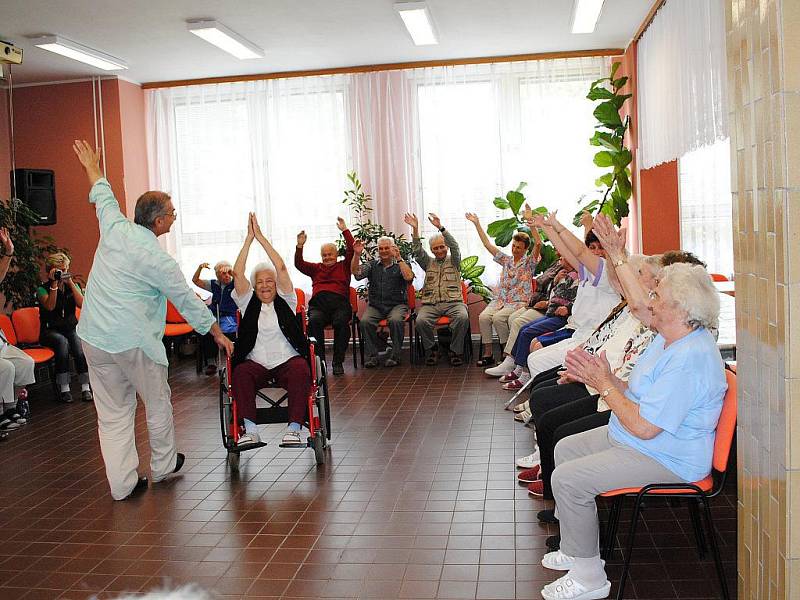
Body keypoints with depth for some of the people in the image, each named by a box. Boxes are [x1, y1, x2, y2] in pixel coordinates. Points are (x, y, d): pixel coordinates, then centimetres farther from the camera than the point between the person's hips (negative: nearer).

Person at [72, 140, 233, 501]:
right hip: (134, 342, -6)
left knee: (112, 413, 9)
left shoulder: (114, 228, 2)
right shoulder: (158, 260, -12)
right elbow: (188, 301, -4)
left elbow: (103, 197, 23)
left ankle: (122, 484, 13)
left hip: (93, 338, 6)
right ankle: (163, 465, 32)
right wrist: (217, 333, 8)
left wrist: (92, 167, 44)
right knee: (157, 403, 16)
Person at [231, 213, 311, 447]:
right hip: (256, 363, 1)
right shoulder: (249, 303, 15)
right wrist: (249, 238, 0)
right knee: (240, 373, -31)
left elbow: (281, 268, -1)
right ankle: (250, 430, -32)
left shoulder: (285, 301, 12)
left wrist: (261, 237, 0)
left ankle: (294, 428, -34)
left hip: (287, 361, -1)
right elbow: (237, 273, 2)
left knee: (301, 371, -33)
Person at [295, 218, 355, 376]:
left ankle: (338, 362, -27)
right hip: (318, 303, 1)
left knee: (341, 321, -36)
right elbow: (299, 264, 20)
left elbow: (351, 249, 14)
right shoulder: (316, 268, 32)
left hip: (339, 302, -1)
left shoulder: (343, 266, 26)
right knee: (314, 321, -35)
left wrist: (345, 230, 11)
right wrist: (300, 246, 7)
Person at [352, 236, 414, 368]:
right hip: (375, 306, 2)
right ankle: (372, 356, -16)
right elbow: (356, 272, 0)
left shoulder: (401, 265, 10)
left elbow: (409, 277, -12)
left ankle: (395, 356, -19)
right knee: (365, 321, -28)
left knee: (395, 320, -34)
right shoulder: (372, 265, 16)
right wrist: (357, 254, -13)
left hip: (397, 305, -2)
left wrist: (398, 258, -11)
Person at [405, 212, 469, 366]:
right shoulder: (428, 263, 23)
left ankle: (455, 351, -18)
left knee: (463, 317, -33)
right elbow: (417, 251, 8)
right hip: (430, 304, 1)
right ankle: (431, 350, -10)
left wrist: (440, 227, -15)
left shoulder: (453, 261, 16)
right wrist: (415, 229, -5)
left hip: (452, 302, -1)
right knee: (421, 320, -30)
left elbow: (454, 246, -2)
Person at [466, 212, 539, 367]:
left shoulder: (529, 262, 6)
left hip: (519, 302, -5)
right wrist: (477, 224, 16)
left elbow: (538, 244, -11)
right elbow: (487, 244, 20)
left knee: (498, 317, -30)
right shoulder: (506, 260, 19)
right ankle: (488, 353, -18)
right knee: (483, 316, -22)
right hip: (500, 300, 5)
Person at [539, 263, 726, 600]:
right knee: (565, 448, 18)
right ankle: (577, 547, 26)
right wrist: (602, 376, -5)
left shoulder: (690, 358, -29)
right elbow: (638, 395, 11)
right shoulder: (667, 339, 7)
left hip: (665, 460, -11)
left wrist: (605, 384, -18)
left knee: (567, 478, -19)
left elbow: (644, 427, -30)